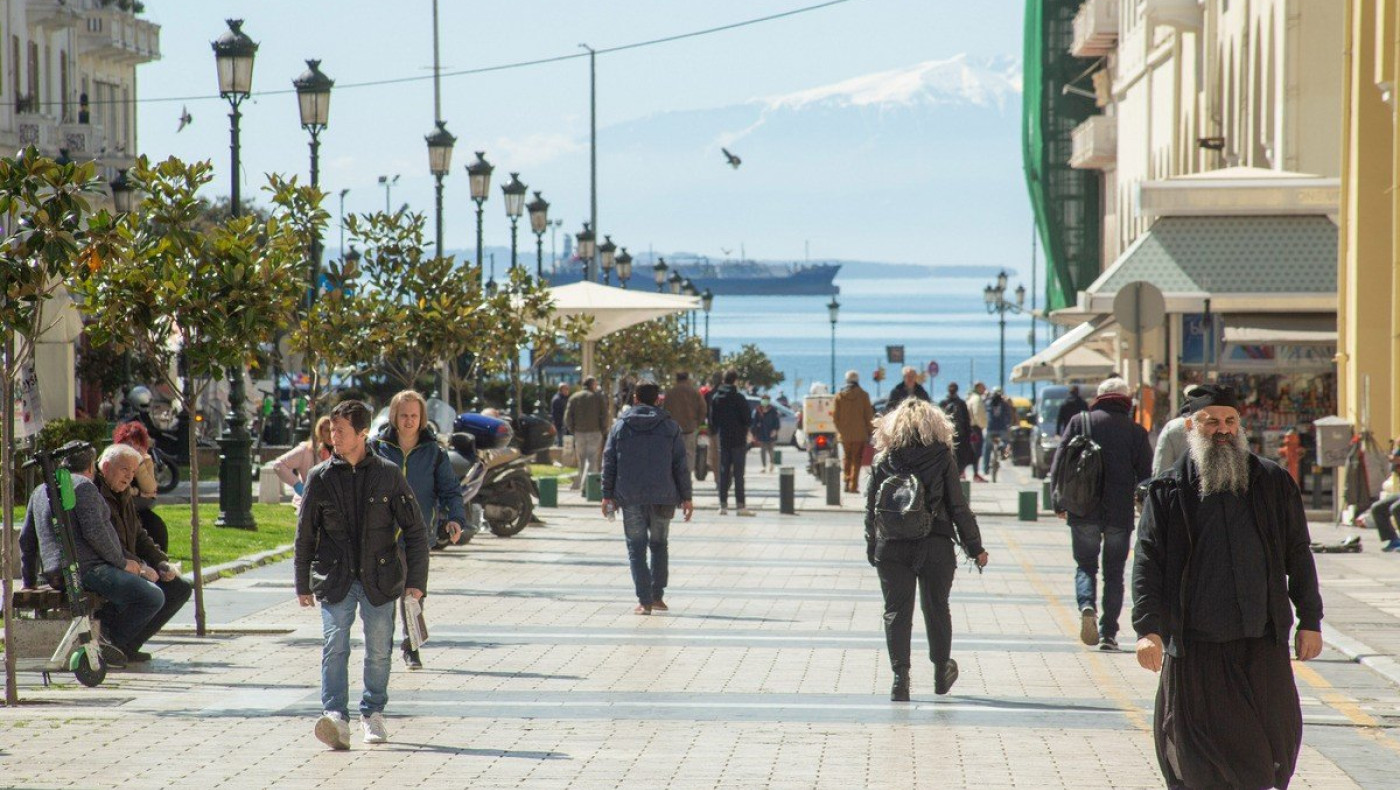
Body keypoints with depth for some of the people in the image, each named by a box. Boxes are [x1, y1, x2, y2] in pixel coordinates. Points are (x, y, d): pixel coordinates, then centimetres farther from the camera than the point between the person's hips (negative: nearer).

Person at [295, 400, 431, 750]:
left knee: (379, 650, 5)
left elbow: (415, 530, 3)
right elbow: (305, 534, 10)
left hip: (379, 578, 0)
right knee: (335, 646, -14)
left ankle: (373, 713, 21)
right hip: (334, 579, 0)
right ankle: (336, 716, -22)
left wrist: (416, 579, -3)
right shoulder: (320, 477, 2)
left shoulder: (388, 474, 0)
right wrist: (302, 584, 9)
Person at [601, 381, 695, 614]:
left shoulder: (620, 426, 3)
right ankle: (657, 597, 13)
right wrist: (685, 497, 7)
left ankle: (645, 601, -5)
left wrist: (607, 495, 7)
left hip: (630, 498, -1)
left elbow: (609, 462, 3)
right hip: (662, 497, 1)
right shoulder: (670, 426, 3)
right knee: (659, 545, 16)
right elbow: (680, 465, 3)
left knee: (636, 549, 3)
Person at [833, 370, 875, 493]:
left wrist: (839, 430, 13)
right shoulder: (863, 395, -4)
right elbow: (868, 415, -4)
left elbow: (835, 416, 2)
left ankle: (846, 480, 1)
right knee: (856, 459, 3)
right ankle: (853, 486, -2)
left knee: (846, 458, 15)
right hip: (860, 433, -2)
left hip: (844, 433, 2)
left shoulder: (839, 396, 1)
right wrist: (869, 431, 5)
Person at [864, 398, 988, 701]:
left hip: (892, 548, 0)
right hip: (935, 547, 0)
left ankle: (900, 677, -5)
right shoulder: (943, 458, -3)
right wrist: (975, 547, 4)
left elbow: (871, 508, 4)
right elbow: (958, 506, -3)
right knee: (936, 608, 15)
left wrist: (872, 549, 13)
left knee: (896, 611, 4)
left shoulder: (885, 460, 2)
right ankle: (941, 673, 29)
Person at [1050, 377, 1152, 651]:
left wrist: (1059, 503, 8)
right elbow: (1146, 476, 1)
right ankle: (1108, 633, 6)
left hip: (1083, 513, 0)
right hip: (1120, 515, 0)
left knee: (1085, 566, 11)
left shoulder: (1080, 422, 1)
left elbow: (1058, 464, 0)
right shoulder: (1135, 431, 0)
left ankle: (1087, 606, -18)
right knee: (1114, 573, 10)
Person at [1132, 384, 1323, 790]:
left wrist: (1310, 620, 8)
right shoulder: (1169, 491, 3)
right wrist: (1148, 628, -13)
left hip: (1263, 642, 1)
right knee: (1197, 748, 2)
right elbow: (1148, 563, -2)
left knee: (1275, 736, -2)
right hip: (1194, 645, -1)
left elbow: (1298, 556, 13)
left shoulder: (1272, 483, 9)